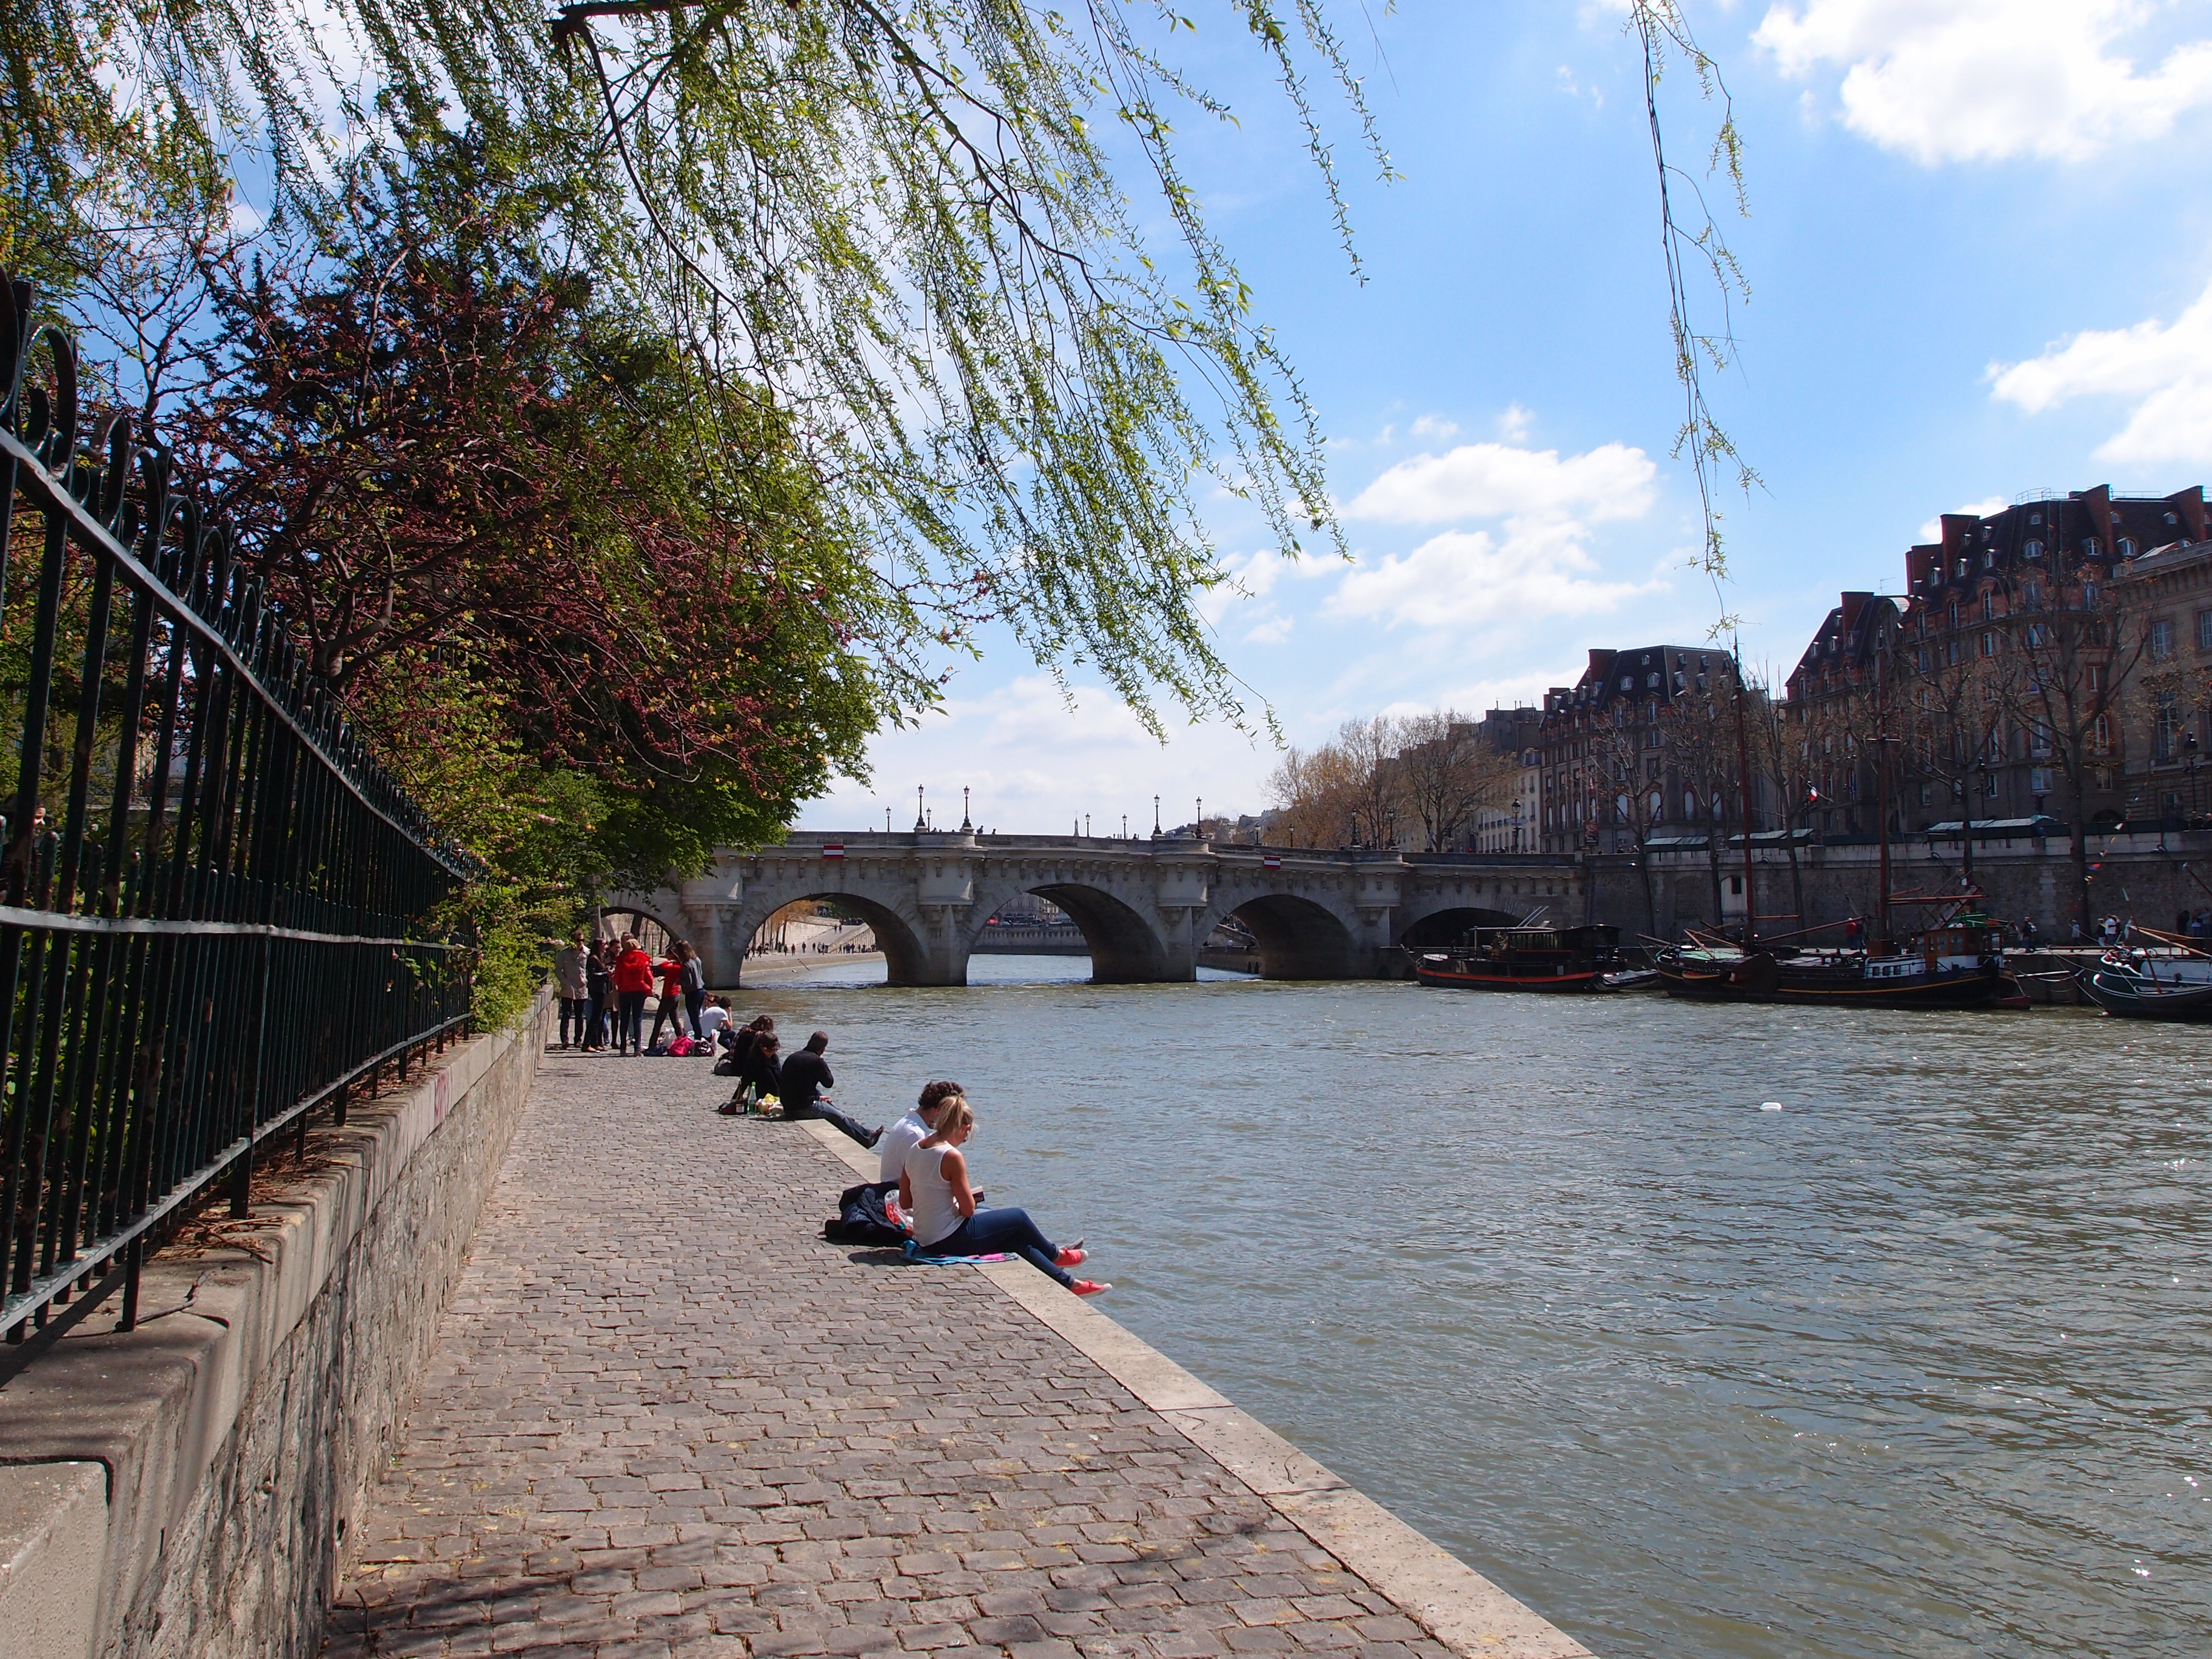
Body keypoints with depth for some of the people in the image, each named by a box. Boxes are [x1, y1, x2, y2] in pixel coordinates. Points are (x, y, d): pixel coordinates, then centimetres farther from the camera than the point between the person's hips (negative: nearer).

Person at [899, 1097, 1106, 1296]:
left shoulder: (915, 1149, 2)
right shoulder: (952, 1156, -22)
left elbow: (904, 1204, 7)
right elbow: (968, 1209, -17)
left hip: (925, 1241, 8)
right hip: (951, 1240, -8)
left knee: (1015, 1237, 19)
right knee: (1019, 1218, 13)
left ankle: (1068, 1282, 31)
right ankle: (1056, 1255, 41)